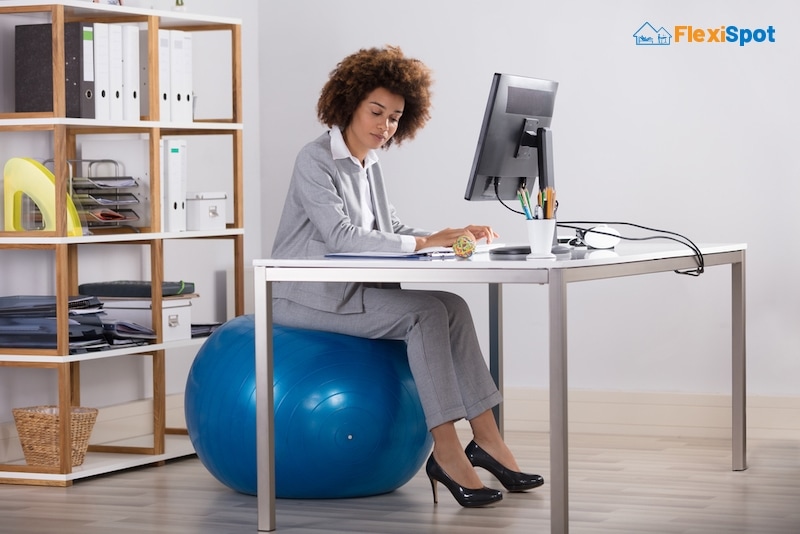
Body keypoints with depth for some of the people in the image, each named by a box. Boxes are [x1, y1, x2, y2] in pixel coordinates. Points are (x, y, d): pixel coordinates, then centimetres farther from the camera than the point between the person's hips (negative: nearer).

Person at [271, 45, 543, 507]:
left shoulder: (370, 166, 13)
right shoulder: (315, 161, -13)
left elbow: (390, 231, 13)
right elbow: (341, 235, -25)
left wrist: (451, 235, -5)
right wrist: (423, 242, -29)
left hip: (351, 290, 8)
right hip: (309, 296, -8)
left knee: (452, 306, -12)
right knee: (426, 312, -24)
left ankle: (487, 439, -15)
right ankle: (447, 453, -24)